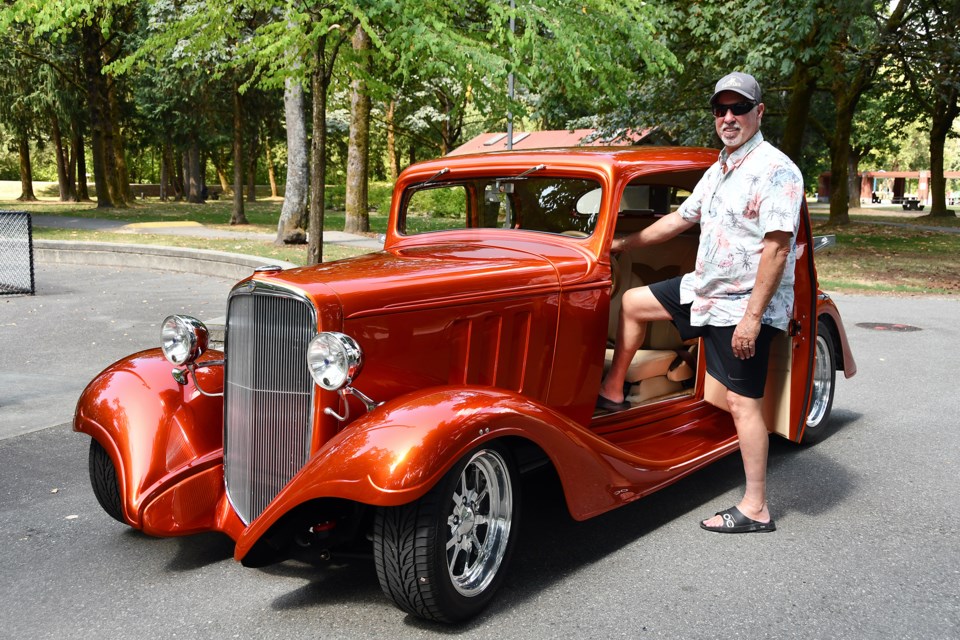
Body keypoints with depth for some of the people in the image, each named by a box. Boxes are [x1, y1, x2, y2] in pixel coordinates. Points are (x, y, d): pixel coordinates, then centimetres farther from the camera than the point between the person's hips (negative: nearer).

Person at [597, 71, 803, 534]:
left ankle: (755, 510, 3)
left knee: (742, 403, -6)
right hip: (705, 288, 9)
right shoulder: (718, 171, 12)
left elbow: (776, 249, -23)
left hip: (744, 305, -9)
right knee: (632, 303, 16)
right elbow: (680, 219, 23)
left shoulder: (775, 171, -17)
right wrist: (624, 244, 28)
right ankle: (612, 394, 28)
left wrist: (752, 317, -26)